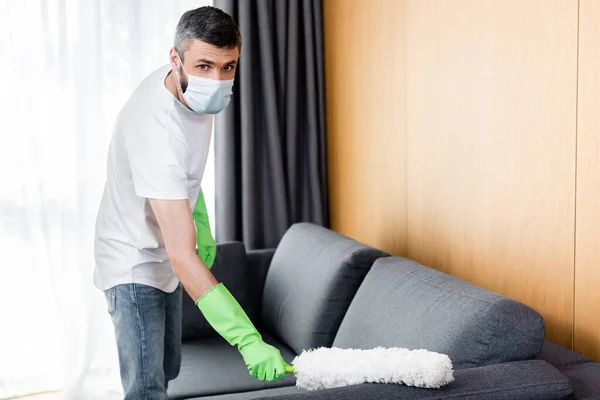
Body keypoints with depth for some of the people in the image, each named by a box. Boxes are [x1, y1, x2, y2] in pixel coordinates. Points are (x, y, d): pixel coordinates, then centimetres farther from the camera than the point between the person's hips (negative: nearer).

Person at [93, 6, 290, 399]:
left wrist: (202, 224, 13)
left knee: (168, 368, 20)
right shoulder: (156, 131, -37)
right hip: (133, 265, -9)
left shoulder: (190, 88, -9)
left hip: (163, 258, 9)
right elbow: (183, 257, -41)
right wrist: (248, 340, -44)